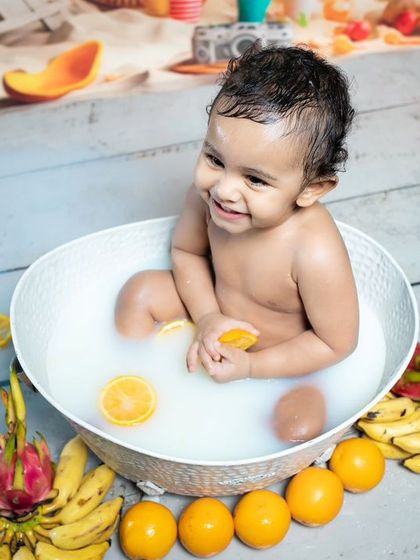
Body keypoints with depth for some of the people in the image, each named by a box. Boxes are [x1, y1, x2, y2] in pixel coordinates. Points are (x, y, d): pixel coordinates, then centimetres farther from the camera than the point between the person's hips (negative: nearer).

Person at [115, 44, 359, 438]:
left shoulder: (316, 254, -38)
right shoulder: (206, 195, -24)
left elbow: (337, 343, -24)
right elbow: (186, 251, -3)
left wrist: (250, 366, -24)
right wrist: (207, 317, -18)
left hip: (277, 361, -4)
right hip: (219, 313, 4)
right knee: (140, 291, -3)